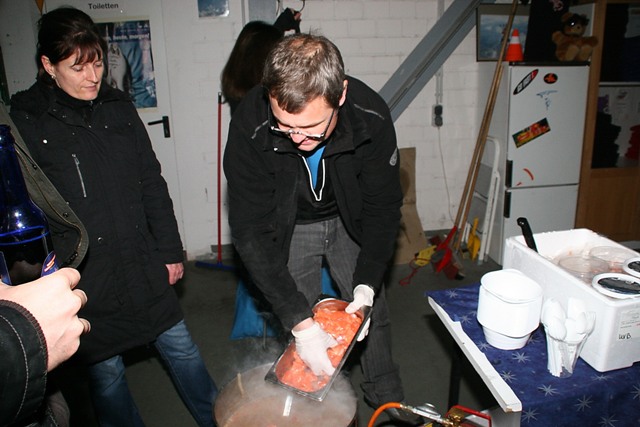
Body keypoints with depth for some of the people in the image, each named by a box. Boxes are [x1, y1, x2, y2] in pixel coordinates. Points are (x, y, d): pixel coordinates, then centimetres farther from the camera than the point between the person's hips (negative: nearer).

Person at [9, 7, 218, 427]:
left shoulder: (119, 107, 5)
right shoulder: (25, 121, -6)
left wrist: (170, 250, 8)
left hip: (144, 267, 4)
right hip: (84, 281, -3)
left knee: (183, 351, 15)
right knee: (105, 371, 12)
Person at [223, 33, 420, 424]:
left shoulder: (372, 118, -31)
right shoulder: (250, 127, -35)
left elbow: (383, 208, -17)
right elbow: (251, 232, -31)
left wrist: (366, 284, -25)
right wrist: (300, 321, -35)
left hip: (349, 220, 2)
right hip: (289, 226, -1)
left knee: (373, 310, 11)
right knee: (298, 325, 1)